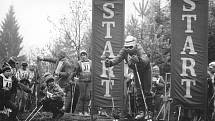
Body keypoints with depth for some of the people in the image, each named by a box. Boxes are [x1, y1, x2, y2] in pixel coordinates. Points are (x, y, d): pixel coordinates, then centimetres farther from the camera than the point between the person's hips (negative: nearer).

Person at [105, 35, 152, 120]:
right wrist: (110, 63, -53)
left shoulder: (139, 50, -37)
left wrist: (138, 60, -76)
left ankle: (149, 111, 3)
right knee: (139, 91, 5)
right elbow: (118, 58, -32)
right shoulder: (124, 50, -21)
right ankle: (141, 111, 10)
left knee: (146, 91, -5)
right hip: (136, 70, 5)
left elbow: (146, 60, -54)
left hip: (145, 69, -5)